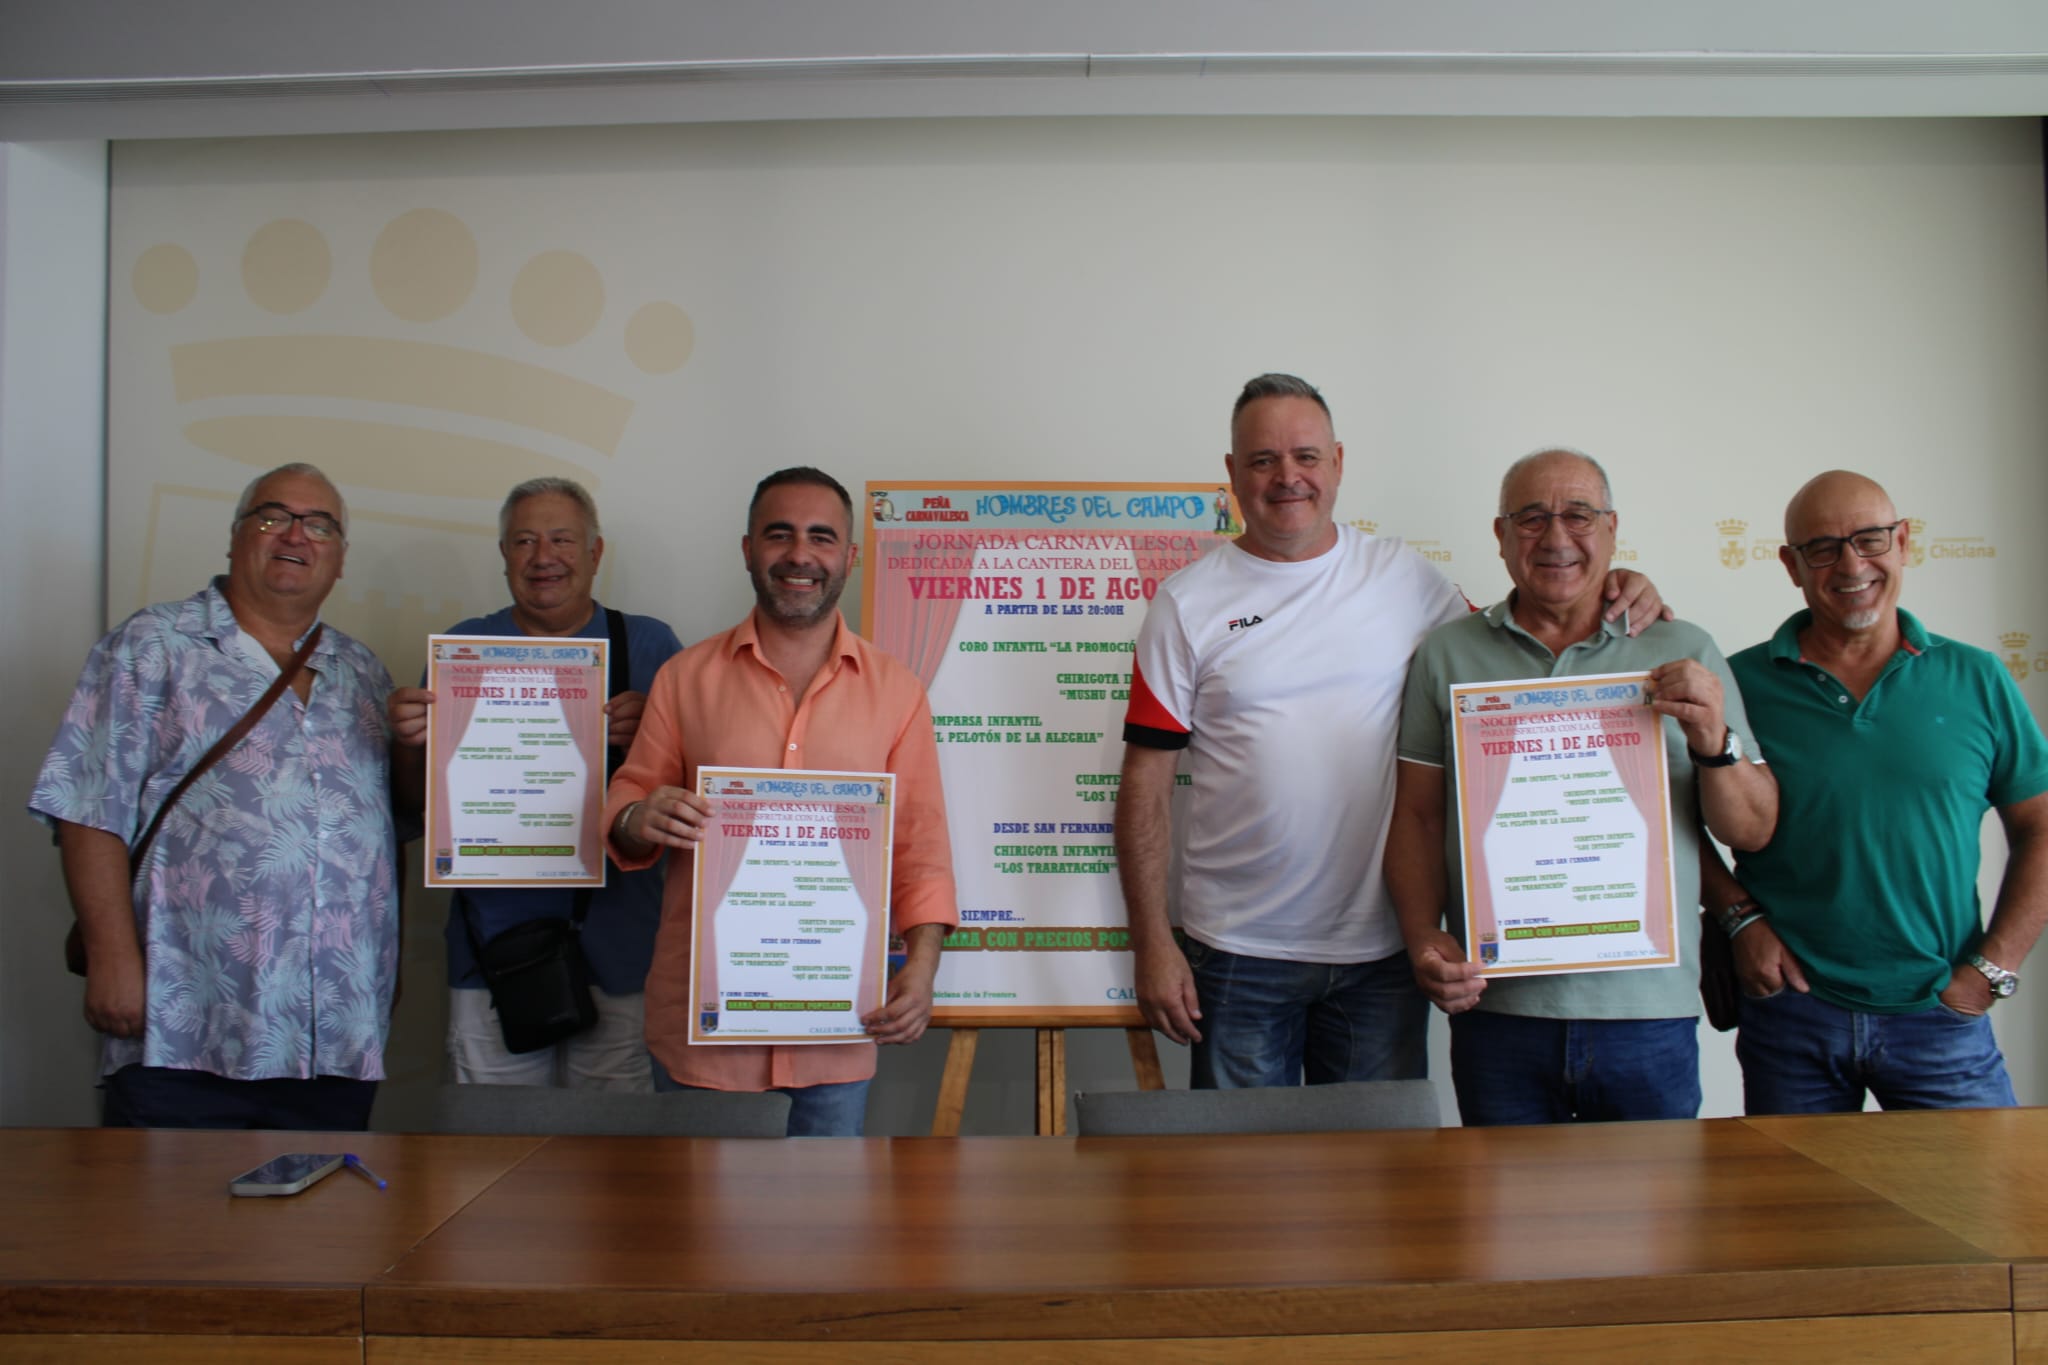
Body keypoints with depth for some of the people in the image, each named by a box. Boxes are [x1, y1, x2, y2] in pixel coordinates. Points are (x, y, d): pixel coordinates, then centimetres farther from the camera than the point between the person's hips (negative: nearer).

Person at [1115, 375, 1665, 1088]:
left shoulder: (1404, 576, 4)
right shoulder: (1187, 603, -1)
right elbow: (1147, 779, -2)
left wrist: (1608, 600, -6)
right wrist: (1152, 941, -6)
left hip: (1381, 950, 2)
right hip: (1238, 953, -1)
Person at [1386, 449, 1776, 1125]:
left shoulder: (1684, 655, 7)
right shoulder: (1447, 656, 7)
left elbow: (1754, 832, 7)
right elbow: (1416, 817, 5)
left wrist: (1715, 745, -12)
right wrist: (1425, 940, -9)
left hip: (1651, 1011, 1)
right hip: (1496, 1009, 0)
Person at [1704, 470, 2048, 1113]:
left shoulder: (1977, 680, 4)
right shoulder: (1741, 682, -1)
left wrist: (1992, 968, -1)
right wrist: (1740, 917, -7)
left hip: (1942, 1018, 1)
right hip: (1791, 1013, -1)